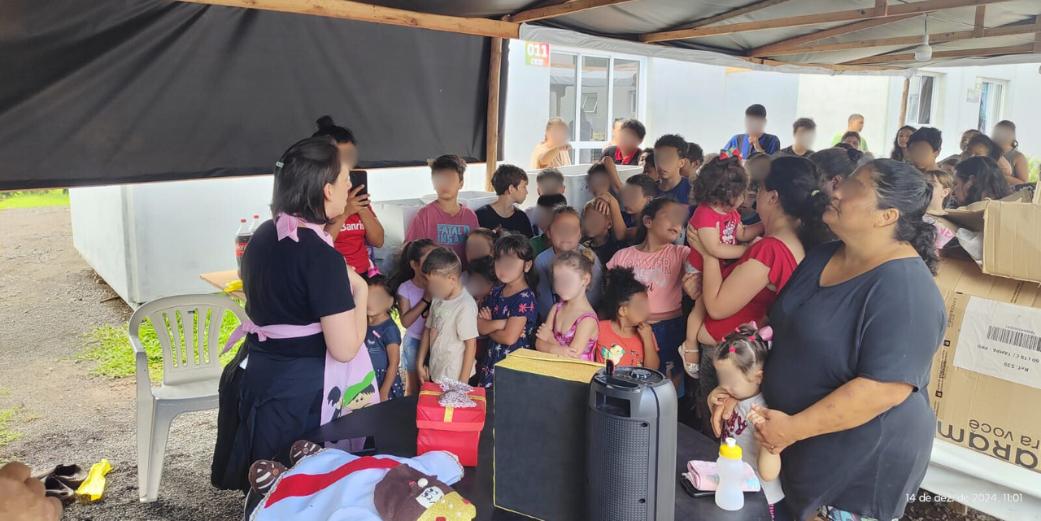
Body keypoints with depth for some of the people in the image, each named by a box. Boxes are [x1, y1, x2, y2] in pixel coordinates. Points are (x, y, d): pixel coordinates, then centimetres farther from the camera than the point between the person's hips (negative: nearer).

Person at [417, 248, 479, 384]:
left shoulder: (465, 306, -20)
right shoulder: (438, 300, 2)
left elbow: (471, 346, -18)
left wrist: (463, 383, -15)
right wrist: (420, 364, 11)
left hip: (453, 379, -7)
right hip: (434, 374, 7)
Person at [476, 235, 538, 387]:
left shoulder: (525, 298, -15)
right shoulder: (495, 292, 7)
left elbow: (509, 338, -19)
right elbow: (479, 327, 0)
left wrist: (488, 327, -3)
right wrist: (500, 323, -15)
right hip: (492, 360, 7)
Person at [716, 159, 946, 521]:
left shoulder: (904, 288, -23)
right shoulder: (822, 257, 3)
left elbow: (886, 388, -28)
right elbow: (782, 334, 10)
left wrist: (793, 428, -25)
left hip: (863, 464, -7)